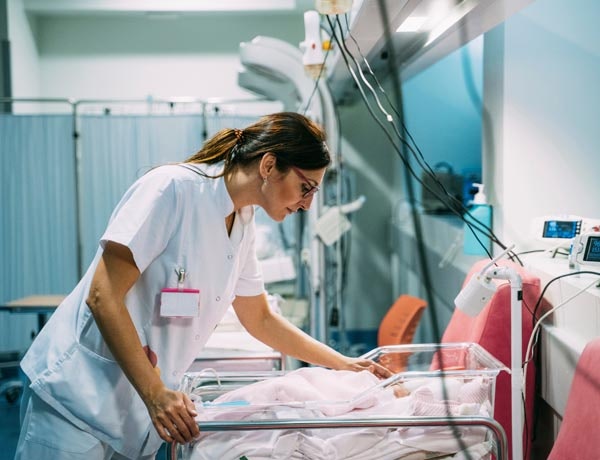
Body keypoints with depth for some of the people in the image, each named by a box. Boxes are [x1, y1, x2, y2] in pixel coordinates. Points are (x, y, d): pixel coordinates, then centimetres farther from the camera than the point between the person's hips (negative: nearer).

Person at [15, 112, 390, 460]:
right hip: (79, 398, -7)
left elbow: (260, 320, 21)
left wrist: (343, 363, 19)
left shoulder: (243, 225, 8)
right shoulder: (173, 189, -17)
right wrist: (156, 394, -23)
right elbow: (103, 298, -20)